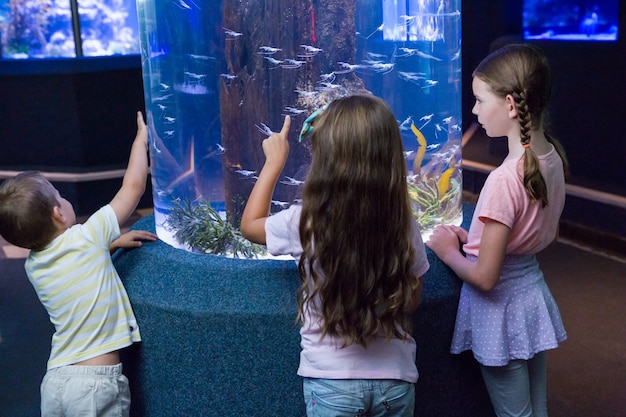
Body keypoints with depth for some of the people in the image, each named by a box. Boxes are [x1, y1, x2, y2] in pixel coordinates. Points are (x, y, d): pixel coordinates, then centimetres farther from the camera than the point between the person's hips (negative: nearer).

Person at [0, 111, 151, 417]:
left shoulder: (33, 266, 4)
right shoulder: (88, 237, -13)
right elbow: (134, 185, -6)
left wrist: (110, 244, 19)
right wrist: (141, 139, 6)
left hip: (54, 381, 6)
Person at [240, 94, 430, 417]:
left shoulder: (305, 222, -17)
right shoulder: (405, 227, -12)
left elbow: (250, 224, 5)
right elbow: (412, 300, 4)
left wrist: (274, 162, 12)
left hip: (331, 379, -2)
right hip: (395, 377, 2)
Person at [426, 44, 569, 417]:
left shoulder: (505, 179, -29)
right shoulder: (553, 158, -5)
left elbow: (485, 277, -25)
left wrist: (448, 250, -7)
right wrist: (478, 239, 8)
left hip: (502, 307, -7)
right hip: (535, 295, 7)